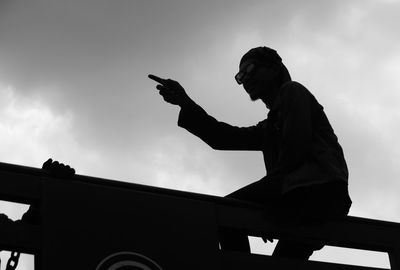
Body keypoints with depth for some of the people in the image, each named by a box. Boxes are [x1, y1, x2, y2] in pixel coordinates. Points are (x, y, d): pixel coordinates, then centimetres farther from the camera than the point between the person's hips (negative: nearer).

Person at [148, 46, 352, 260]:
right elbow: (226, 138, 18)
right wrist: (187, 105, 10)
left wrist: (273, 183, -6)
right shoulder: (270, 127, 34)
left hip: (314, 188, -9)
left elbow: (297, 145, -7)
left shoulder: (292, 91, 11)